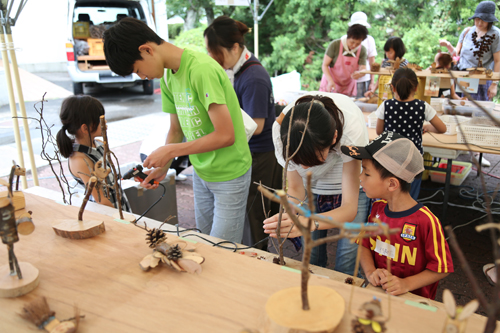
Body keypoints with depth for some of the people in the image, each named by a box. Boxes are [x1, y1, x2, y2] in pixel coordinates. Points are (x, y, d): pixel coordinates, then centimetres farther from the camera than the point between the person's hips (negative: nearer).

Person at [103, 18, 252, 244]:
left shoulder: (201, 70, -24)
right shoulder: (167, 76, 3)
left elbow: (225, 135, -27)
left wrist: (171, 151, -20)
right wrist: (162, 166, -3)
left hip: (229, 174, -8)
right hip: (201, 173, 8)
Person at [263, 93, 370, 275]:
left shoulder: (352, 131, -38)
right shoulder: (282, 129, -32)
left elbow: (350, 208, -33)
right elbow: (295, 189, -19)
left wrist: (310, 223, -51)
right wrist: (286, 218, -41)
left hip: (351, 183, -1)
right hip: (311, 186, 2)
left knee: (347, 263, -9)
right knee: (311, 257, 0)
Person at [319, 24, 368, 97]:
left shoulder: (362, 50, -6)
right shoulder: (335, 45, -15)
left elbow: (363, 69, -11)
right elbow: (325, 65, -13)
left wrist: (359, 74, -37)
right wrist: (330, 81, -28)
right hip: (330, 84, -2)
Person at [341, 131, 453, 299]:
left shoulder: (425, 221, -18)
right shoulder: (377, 208, 2)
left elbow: (441, 268, -9)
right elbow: (365, 245, 9)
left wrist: (406, 284, -19)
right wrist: (370, 272, -8)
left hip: (413, 300, -4)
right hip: (376, 292, 4)